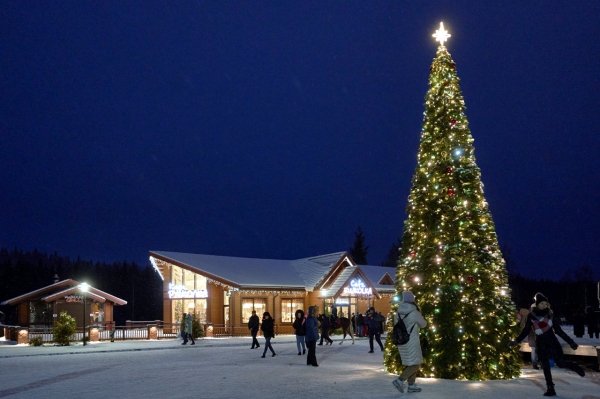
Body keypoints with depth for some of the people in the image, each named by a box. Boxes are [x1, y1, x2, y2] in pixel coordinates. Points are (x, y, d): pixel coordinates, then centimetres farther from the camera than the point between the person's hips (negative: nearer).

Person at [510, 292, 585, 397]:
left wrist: (570, 341, 1)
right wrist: (517, 341, -8)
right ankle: (551, 389, 14)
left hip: (552, 341, 0)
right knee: (545, 367, 4)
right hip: (540, 344, 0)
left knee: (560, 363, -1)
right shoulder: (531, 316, -5)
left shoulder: (550, 315, -2)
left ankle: (574, 366, 32)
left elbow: (558, 330, 3)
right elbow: (526, 331, 1)